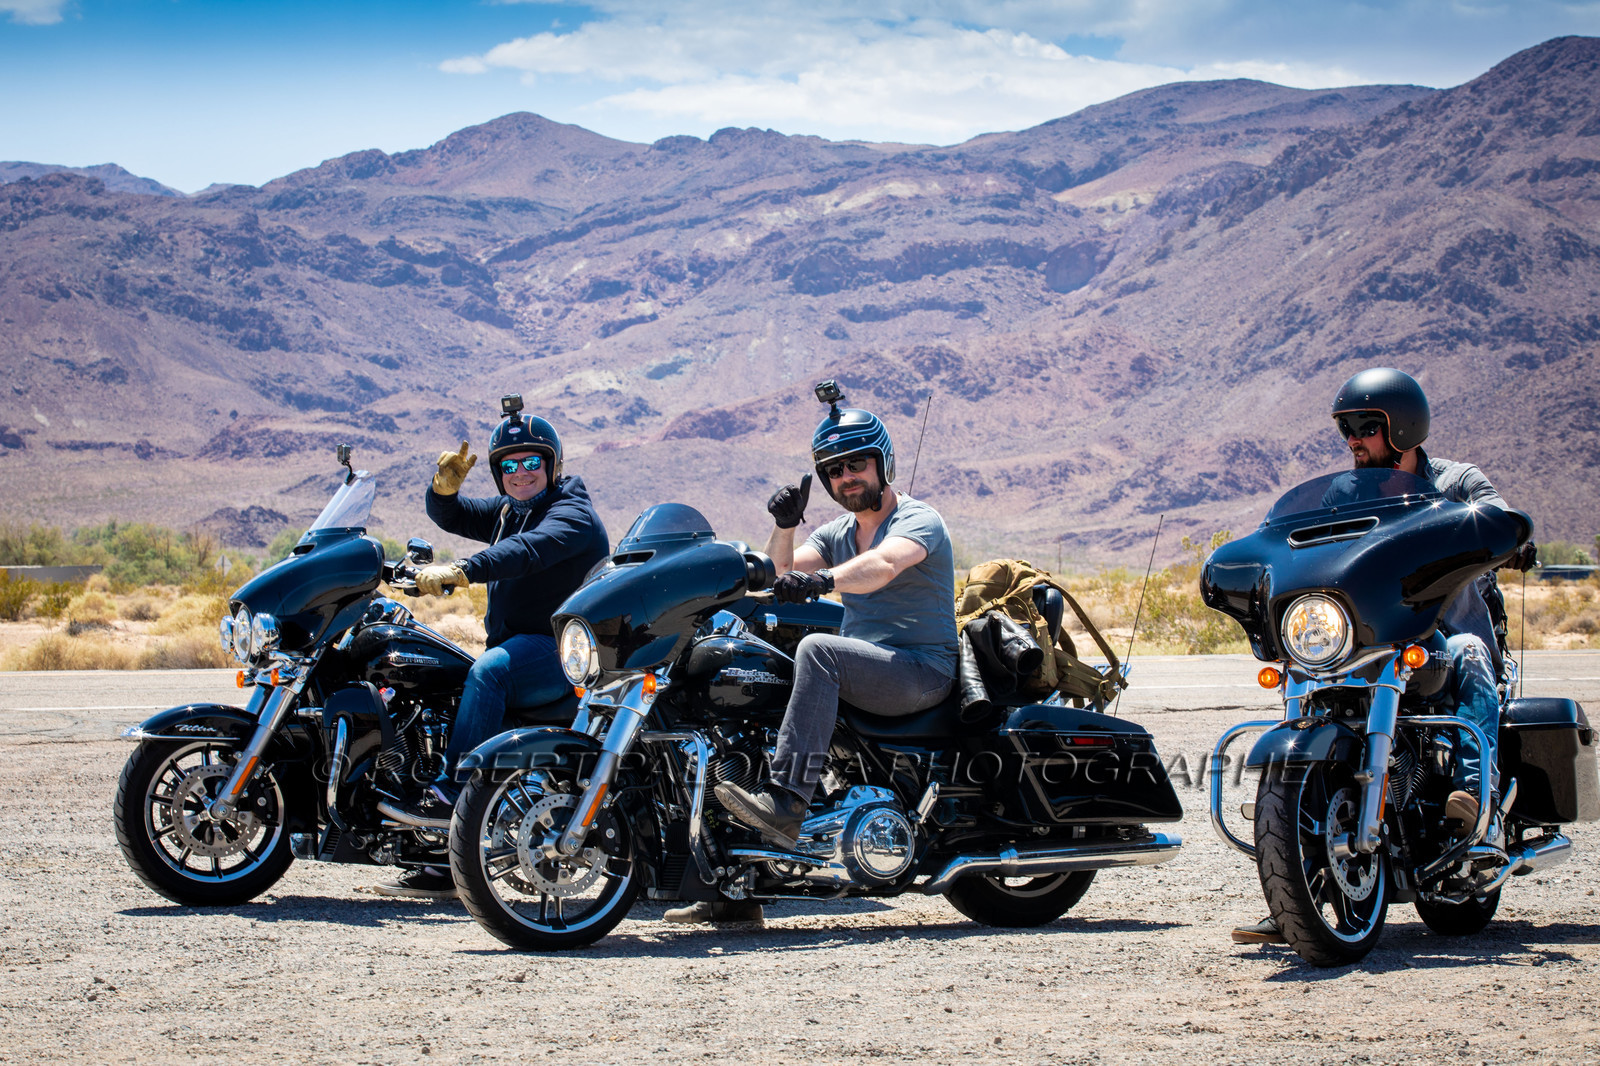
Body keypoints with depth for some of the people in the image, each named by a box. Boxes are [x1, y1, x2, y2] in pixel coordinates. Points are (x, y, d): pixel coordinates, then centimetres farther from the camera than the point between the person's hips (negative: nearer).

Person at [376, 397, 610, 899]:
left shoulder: (571, 513, -9)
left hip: (562, 651, -9)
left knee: (488, 670, -36)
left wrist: (459, 571, -42)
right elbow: (450, 515, 14)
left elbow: (526, 552, -28)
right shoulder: (508, 511, 20)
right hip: (514, 650, 9)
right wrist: (447, 482, -9)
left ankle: (450, 791, -38)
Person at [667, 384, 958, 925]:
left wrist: (824, 580, -46)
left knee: (818, 650, -33)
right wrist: (784, 526, -13)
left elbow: (882, 565, -28)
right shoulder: (838, 533, 19)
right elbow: (781, 572, 5)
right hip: (861, 670, 8)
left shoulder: (918, 519, -5)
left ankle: (786, 800, -43)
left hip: (924, 667, -8)